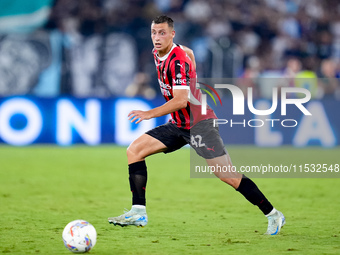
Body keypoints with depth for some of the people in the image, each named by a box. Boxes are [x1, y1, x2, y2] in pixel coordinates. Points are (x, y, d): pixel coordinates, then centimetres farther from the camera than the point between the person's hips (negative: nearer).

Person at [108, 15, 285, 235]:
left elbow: (181, 101, -29)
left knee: (227, 175, -12)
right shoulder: (157, 54, 5)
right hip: (178, 125, 9)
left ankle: (273, 214, 0)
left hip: (199, 124, -9)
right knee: (134, 150, -3)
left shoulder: (178, 60, -22)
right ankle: (138, 212, -5)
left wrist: (150, 114, -35)